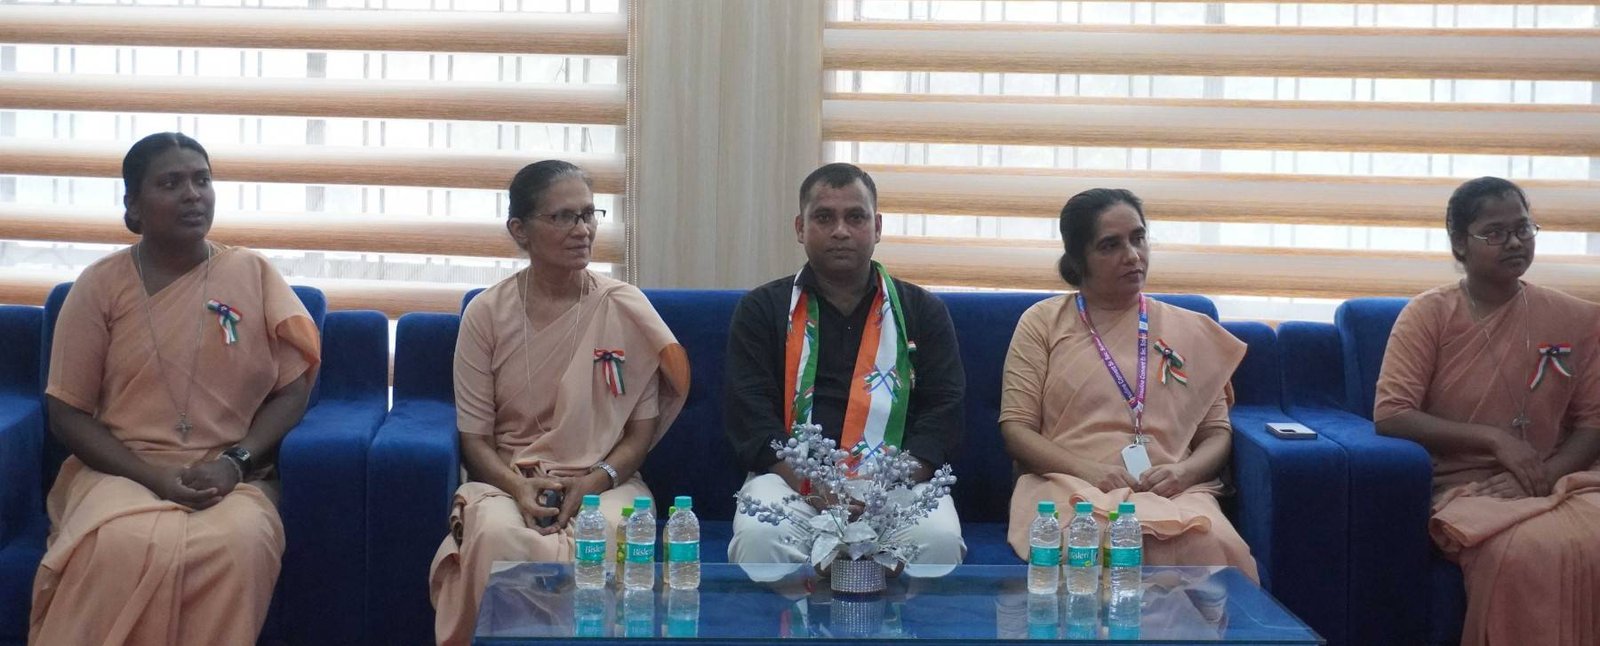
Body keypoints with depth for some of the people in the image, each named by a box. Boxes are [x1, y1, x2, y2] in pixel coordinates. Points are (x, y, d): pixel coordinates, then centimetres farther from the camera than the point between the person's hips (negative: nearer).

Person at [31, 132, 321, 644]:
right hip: (122, 472, -1)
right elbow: (67, 414, 2)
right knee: (124, 548, -36)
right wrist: (155, 477, -12)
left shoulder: (254, 273, 7)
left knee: (242, 544, -34)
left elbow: (293, 389, 6)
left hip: (231, 478, 1)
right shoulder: (99, 286, 4)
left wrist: (234, 463, -11)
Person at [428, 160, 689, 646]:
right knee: (499, 536, -36)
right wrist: (519, 487, -17)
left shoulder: (626, 309, 2)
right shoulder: (487, 313, 2)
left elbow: (640, 432, 5)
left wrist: (593, 483, -14)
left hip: (604, 482, 0)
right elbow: (475, 438, 3)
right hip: (508, 480, 0)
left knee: (605, 537, -35)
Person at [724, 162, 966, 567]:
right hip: (792, 478, 0)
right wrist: (821, 494, -15)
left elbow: (943, 411, 7)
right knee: (759, 537, -34)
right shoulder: (762, 310, 13)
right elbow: (750, 416, 1)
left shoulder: (923, 312, 16)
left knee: (939, 540, -32)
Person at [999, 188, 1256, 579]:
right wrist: (1089, 471, -12)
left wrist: (1185, 471, -6)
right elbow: (1016, 429, 5)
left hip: (1173, 492, 2)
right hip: (1068, 487, -2)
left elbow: (1217, 433, 17)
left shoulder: (1191, 331, 19)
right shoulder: (1043, 322, 12)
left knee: (1212, 546, -34)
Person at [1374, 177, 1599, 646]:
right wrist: (1494, 439, -16)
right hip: (1466, 485, -3)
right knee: (1527, 551, -36)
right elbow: (1390, 416, -8)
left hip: (1561, 482, 3)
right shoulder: (1427, 315, -1)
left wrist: (1545, 474, -13)